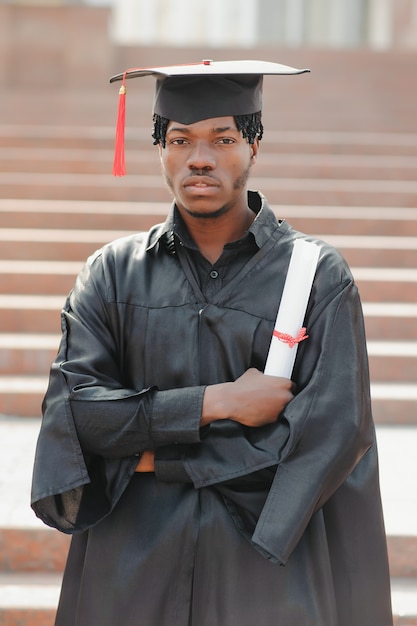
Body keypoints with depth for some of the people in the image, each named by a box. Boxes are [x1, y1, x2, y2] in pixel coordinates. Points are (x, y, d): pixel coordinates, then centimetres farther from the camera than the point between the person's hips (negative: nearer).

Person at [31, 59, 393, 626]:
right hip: (132, 568, 2)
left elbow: (333, 430, -12)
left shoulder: (318, 276, -4)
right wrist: (212, 404, -17)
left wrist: (163, 459, -11)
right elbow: (70, 404, -7)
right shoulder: (115, 272, 3)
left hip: (268, 564, -2)